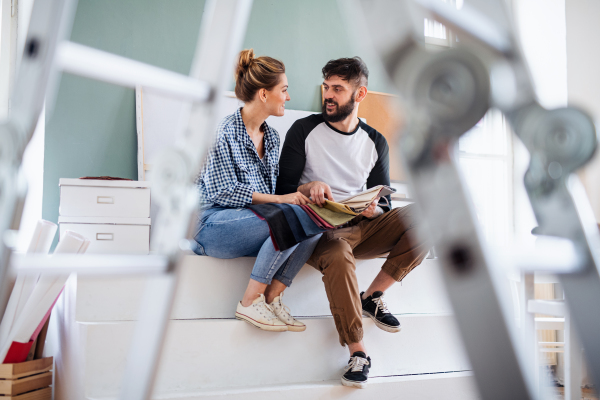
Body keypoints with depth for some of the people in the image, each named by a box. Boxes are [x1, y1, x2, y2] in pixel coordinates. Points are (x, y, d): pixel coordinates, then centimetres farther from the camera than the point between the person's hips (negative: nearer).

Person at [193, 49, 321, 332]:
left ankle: (271, 298, -15)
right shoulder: (225, 132, -9)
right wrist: (279, 200, -21)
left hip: (255, 220, 8)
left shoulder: (271, 137, 16)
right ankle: (250, 303, -21)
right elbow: (224, 192, -16)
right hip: (214, 224, -7)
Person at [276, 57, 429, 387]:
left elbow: (383, 201, 14)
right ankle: (357, 352, -28)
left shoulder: (375, 142, 14)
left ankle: (373, 295, -13)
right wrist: (309, 187, -20)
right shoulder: (304, 130, 5)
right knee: (337, 257, -39)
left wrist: (374, 209, -11)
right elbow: (283, 189, 2)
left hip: (362, 227, 4)